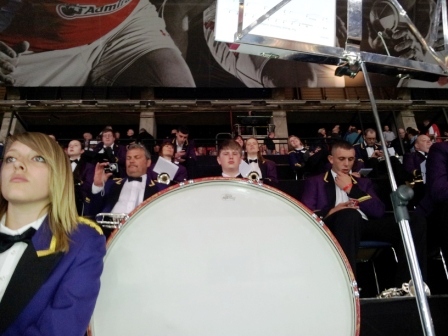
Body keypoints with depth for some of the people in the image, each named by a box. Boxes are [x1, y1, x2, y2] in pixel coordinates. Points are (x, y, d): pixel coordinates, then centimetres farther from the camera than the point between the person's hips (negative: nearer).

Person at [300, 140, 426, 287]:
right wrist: (331, 211, -14)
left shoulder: (363, 182, 29)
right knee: (349, 214, -41)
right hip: (336, 226, -4)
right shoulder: (315, 182, 18)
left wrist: (351, 189, 6)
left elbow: (379, 211, 12)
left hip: (365, 225, 4)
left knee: (418, 222, -18)